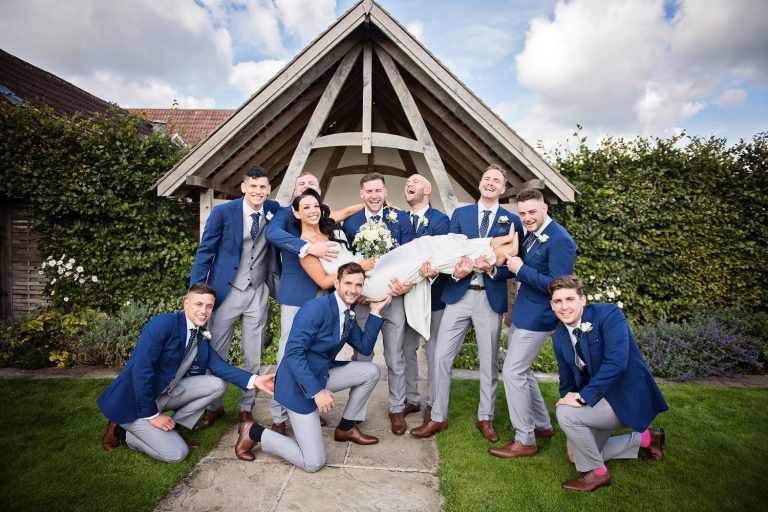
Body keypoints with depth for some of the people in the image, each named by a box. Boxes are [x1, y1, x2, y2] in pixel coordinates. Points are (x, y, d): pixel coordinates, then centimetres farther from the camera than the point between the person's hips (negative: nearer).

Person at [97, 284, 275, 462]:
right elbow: (140, 369, -26)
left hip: (164, 394, 7)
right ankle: (123, 432, 8)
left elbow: (219, 365, -7)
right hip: (135, 401, -7)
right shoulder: (163, 323, -22)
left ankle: (169, 428, 3)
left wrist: (254, 380, -20)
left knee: (217, 385, -7)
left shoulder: (201, 336, 1)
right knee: (176, 453, -12)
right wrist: (152, 414, -20)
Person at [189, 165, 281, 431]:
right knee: (216, 354, 10)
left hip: (258, 294, 2)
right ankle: (213, 407, 32)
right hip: (226, 291, -2)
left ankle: (246, 407, 30)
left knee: (253, 357, 11)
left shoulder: (274, 210, -2)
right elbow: (205, 252, -5)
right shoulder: (222, 212, -10)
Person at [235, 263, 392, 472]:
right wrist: (316, 391, -30)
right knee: (314, 463, -7)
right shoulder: (316, 308, -24)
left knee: (372, 372, 3)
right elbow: (292, 353, -27)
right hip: (300, 384, -8)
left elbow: (365, 347, 4)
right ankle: (254, 432, 9)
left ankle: (346, 428, 19)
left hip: (323, 373, 8)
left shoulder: (348, 314, 4)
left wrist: (375, 311, -3)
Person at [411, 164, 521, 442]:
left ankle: (485, 418, 31)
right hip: (459, 294, 1)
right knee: (441, 356, 1)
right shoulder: (459, 214, 8)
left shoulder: (512, 220, 3)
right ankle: (438, 417, 18)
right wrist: (455, 272, -19)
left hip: (491, 297, -1)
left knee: (489, 361, 11)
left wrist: (492, 269, -20)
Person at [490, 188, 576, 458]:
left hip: (537, 317, -10)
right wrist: (510, 262, -6)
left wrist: (521, 269, -22)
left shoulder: (560, 240, -19)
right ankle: (542, 424, 38)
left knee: (512, 372, -5)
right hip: (522, 313, 10)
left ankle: (525, 441, 12)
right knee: (521, 370, 19)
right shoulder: (531, 234, 9)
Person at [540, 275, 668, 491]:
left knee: (566, 413, -28)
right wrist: (572, 435, 6)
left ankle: (596, 473, -2)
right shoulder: (559, 337, -2)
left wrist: (583, 397, -32)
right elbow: (567, 382, 5)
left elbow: (616, 362, -33)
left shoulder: (608, 314, -21)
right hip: (600, 398, 8)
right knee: (583, 451, 19)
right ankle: (646, 438, 32)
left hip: (628, 397, -8)